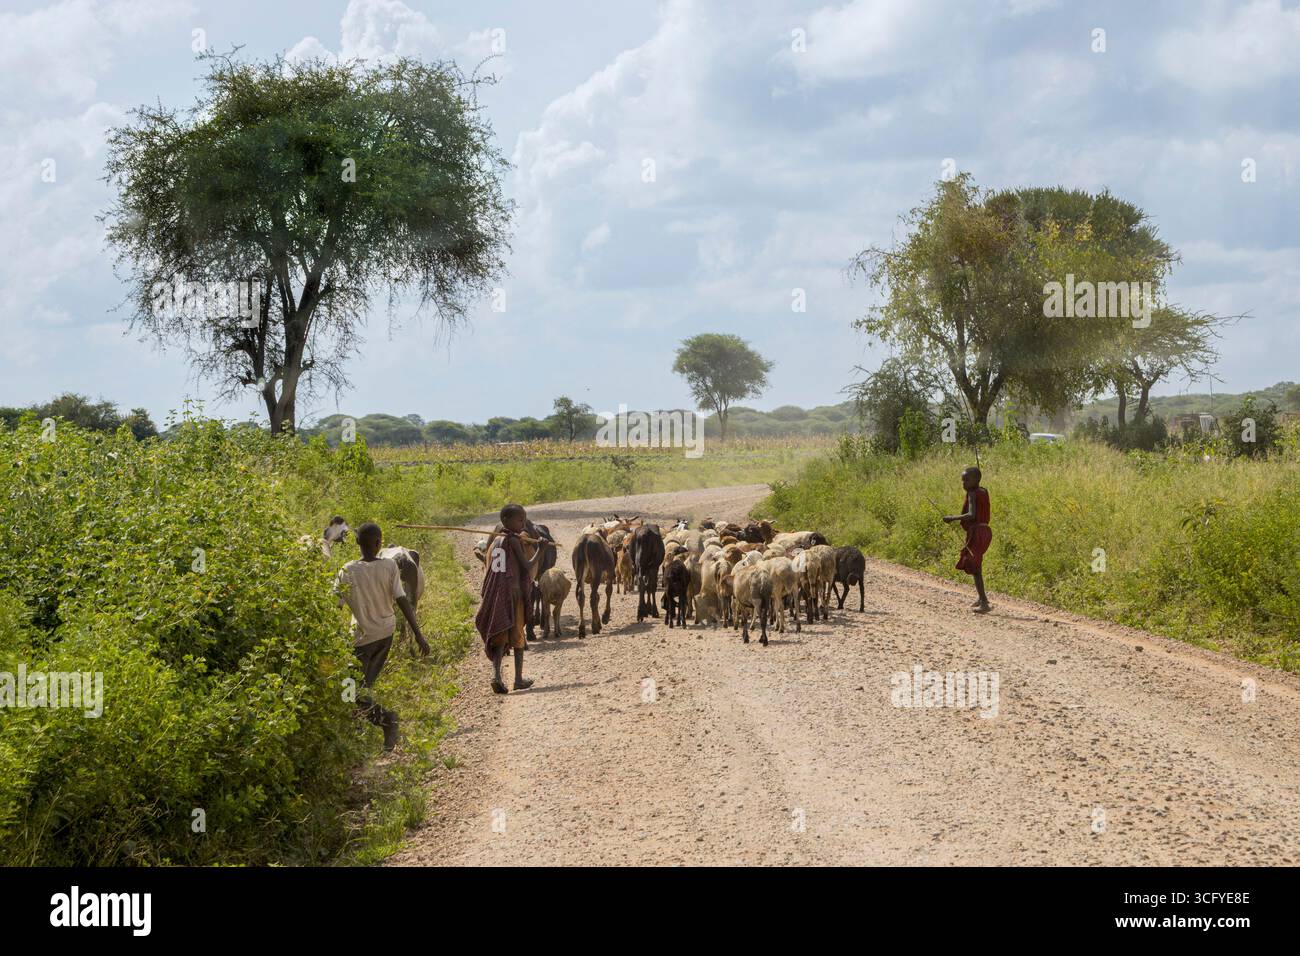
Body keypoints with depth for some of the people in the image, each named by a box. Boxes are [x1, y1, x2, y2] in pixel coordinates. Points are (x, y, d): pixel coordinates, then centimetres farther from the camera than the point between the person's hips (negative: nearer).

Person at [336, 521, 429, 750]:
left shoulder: (347, 571, -13)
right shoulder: (389, 566, -8)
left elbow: (335, 607, -11)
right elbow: (402, 601, -12)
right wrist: (418, 635, -10)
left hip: (362, 638, -4)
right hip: (386, 633, 4)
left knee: (355, 693, 2)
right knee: (366, 685, 21)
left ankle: (384, 717, -21)